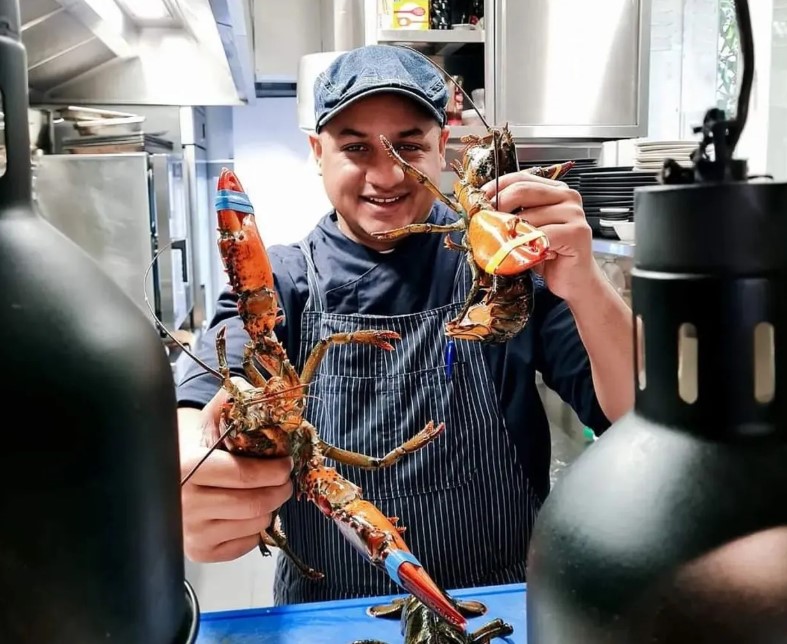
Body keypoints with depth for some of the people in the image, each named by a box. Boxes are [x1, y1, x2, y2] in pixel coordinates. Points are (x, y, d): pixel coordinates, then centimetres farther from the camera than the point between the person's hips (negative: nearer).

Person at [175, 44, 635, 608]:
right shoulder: (280, 283, -4)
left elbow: (632, 414, -12)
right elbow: (204, 403, -19)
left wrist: (583, 284, -31)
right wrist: (186, 470, -42)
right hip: (329, 620, 2)